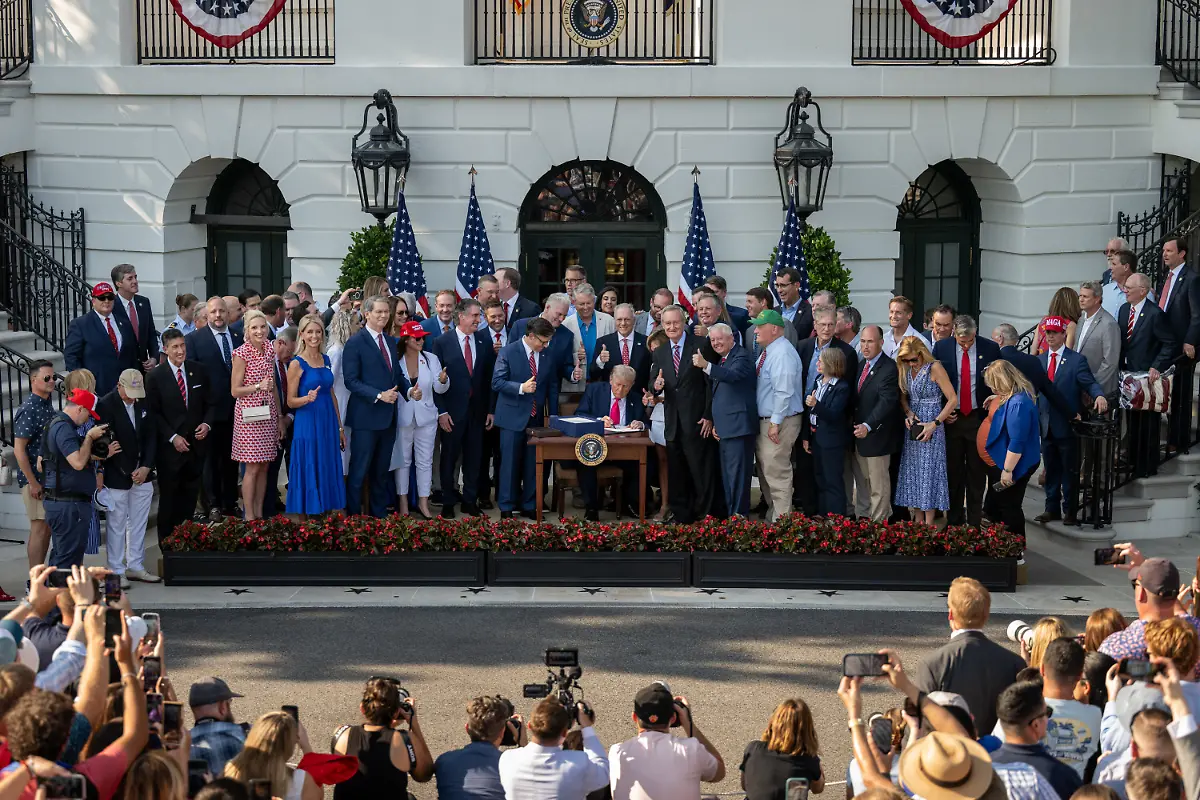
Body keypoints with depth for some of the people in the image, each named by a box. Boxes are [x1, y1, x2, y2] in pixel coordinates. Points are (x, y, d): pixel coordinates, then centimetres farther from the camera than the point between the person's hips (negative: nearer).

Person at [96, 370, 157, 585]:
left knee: (139, 522, 11)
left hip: (142, 473, 6)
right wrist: (128, 472, -12)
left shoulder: (143, 403, 5)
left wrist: (146, 467, -3)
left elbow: (151, 436, 9)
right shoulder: (106, 405, -14)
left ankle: (135, 566, 20)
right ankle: (116, 571, 8)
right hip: (117, 476, -6)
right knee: (117, 524, 1)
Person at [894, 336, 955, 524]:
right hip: (913, 425, 6)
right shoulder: (906, 369, 5)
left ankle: (928, 525, 3)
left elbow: (953, 399, -14)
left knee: (929, 472, -3)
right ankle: (917, 522, 16)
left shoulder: (934, 368, -14)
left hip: (930, 427, -6)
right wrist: (908, 413, -5)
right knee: (913, 472, 8)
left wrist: (934, 424, -18)